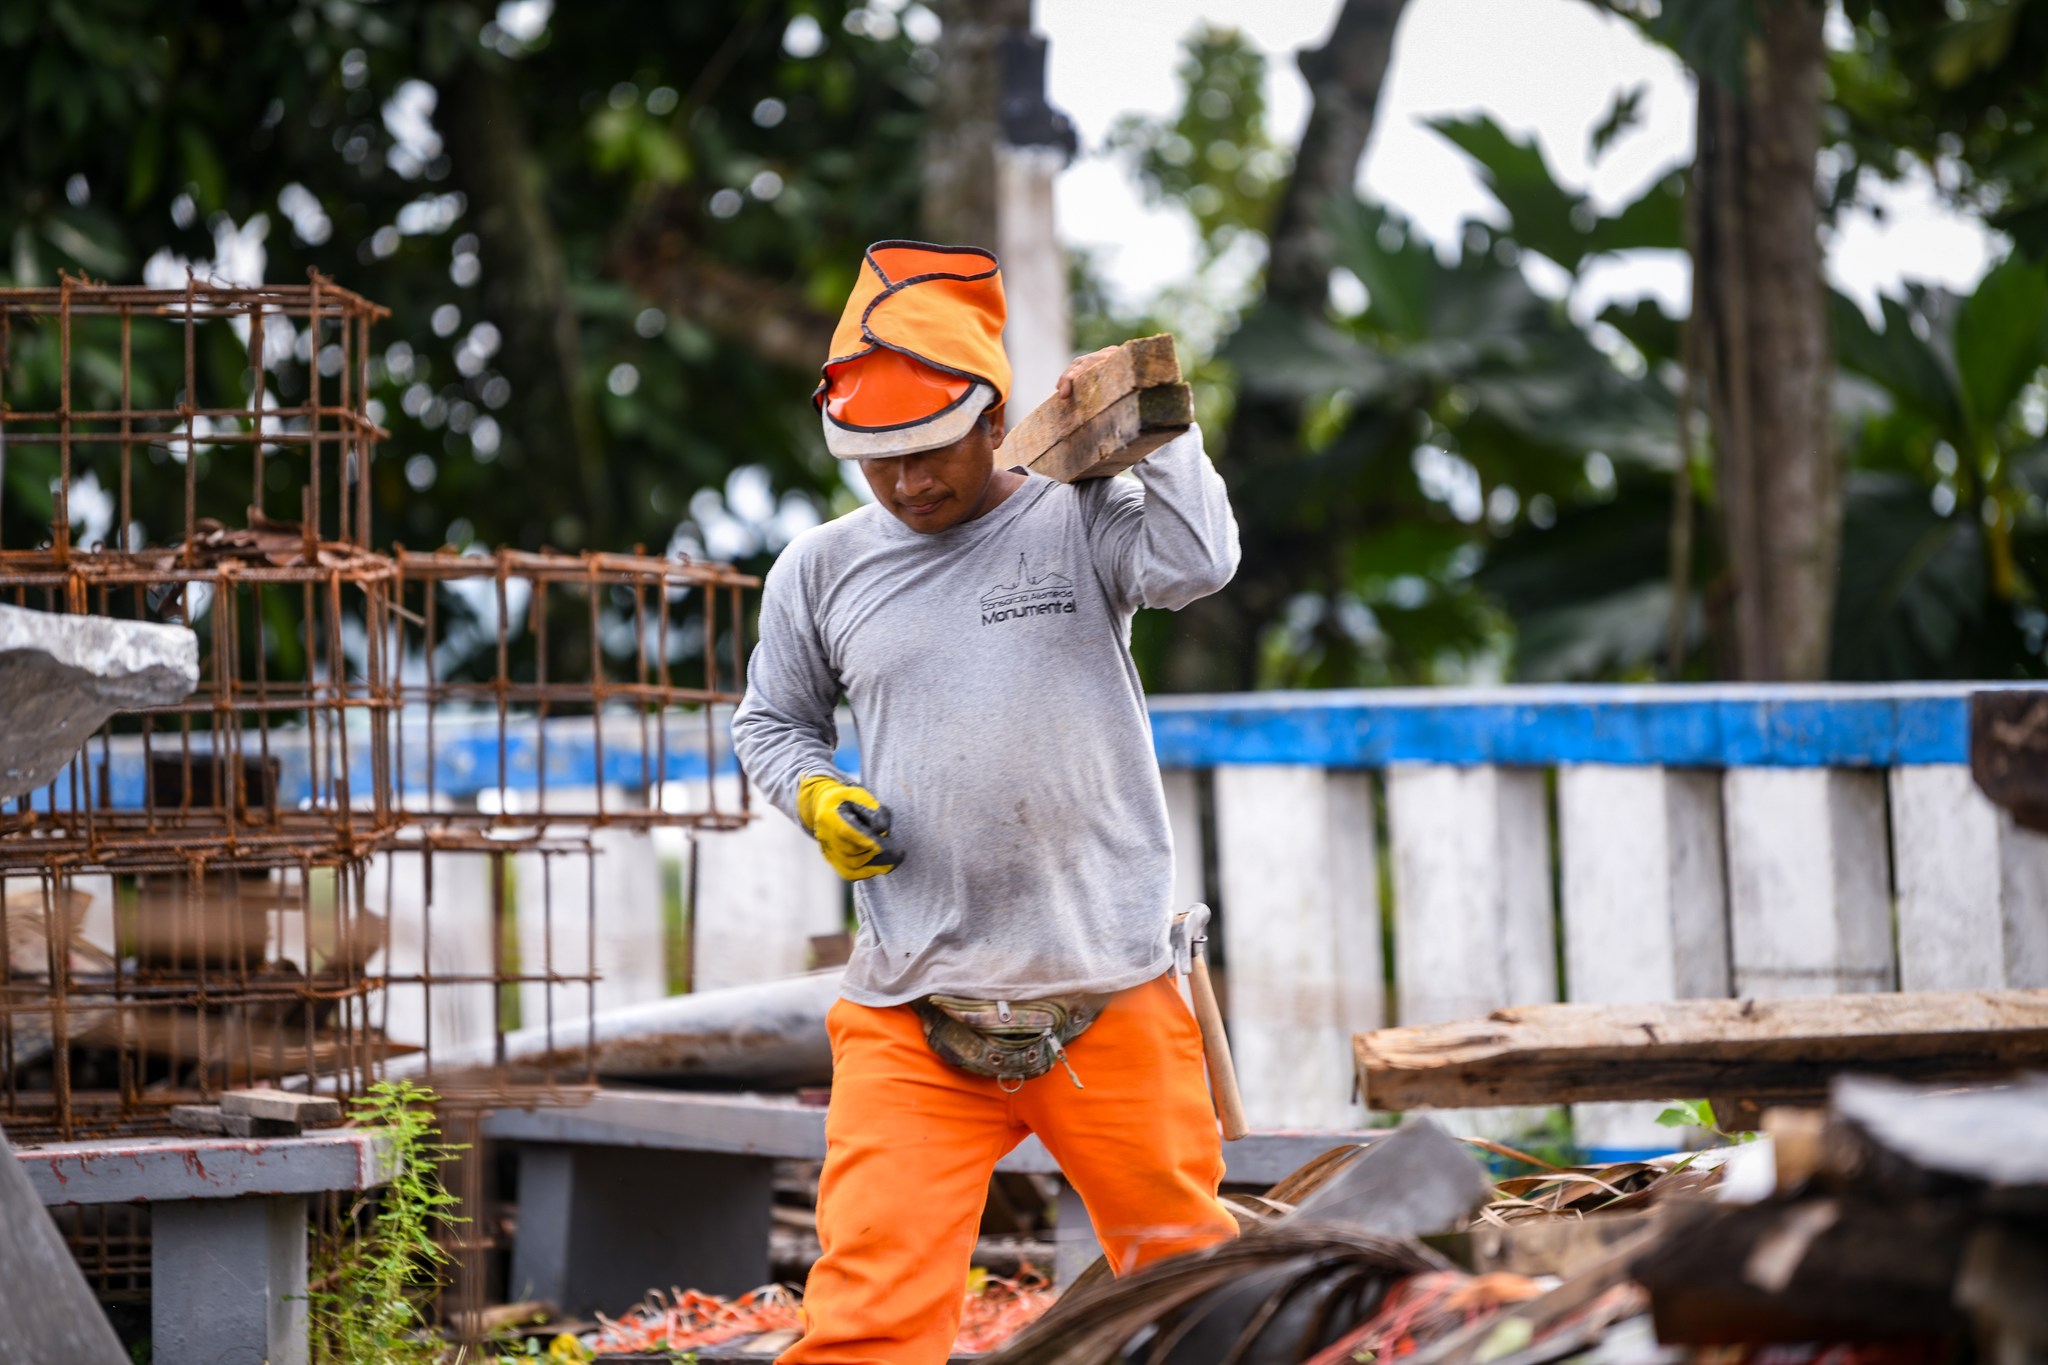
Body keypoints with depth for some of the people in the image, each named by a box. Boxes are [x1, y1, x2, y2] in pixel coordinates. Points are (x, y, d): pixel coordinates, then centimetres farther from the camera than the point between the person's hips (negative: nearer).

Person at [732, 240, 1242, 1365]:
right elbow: (770, 720, 22)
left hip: (1108, 1005, -1)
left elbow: (1196, 562, -19)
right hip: (908, 1022, 1)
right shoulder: (820, 570, 9)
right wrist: (814, 796, 2)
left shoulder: (1081, 521, 1)